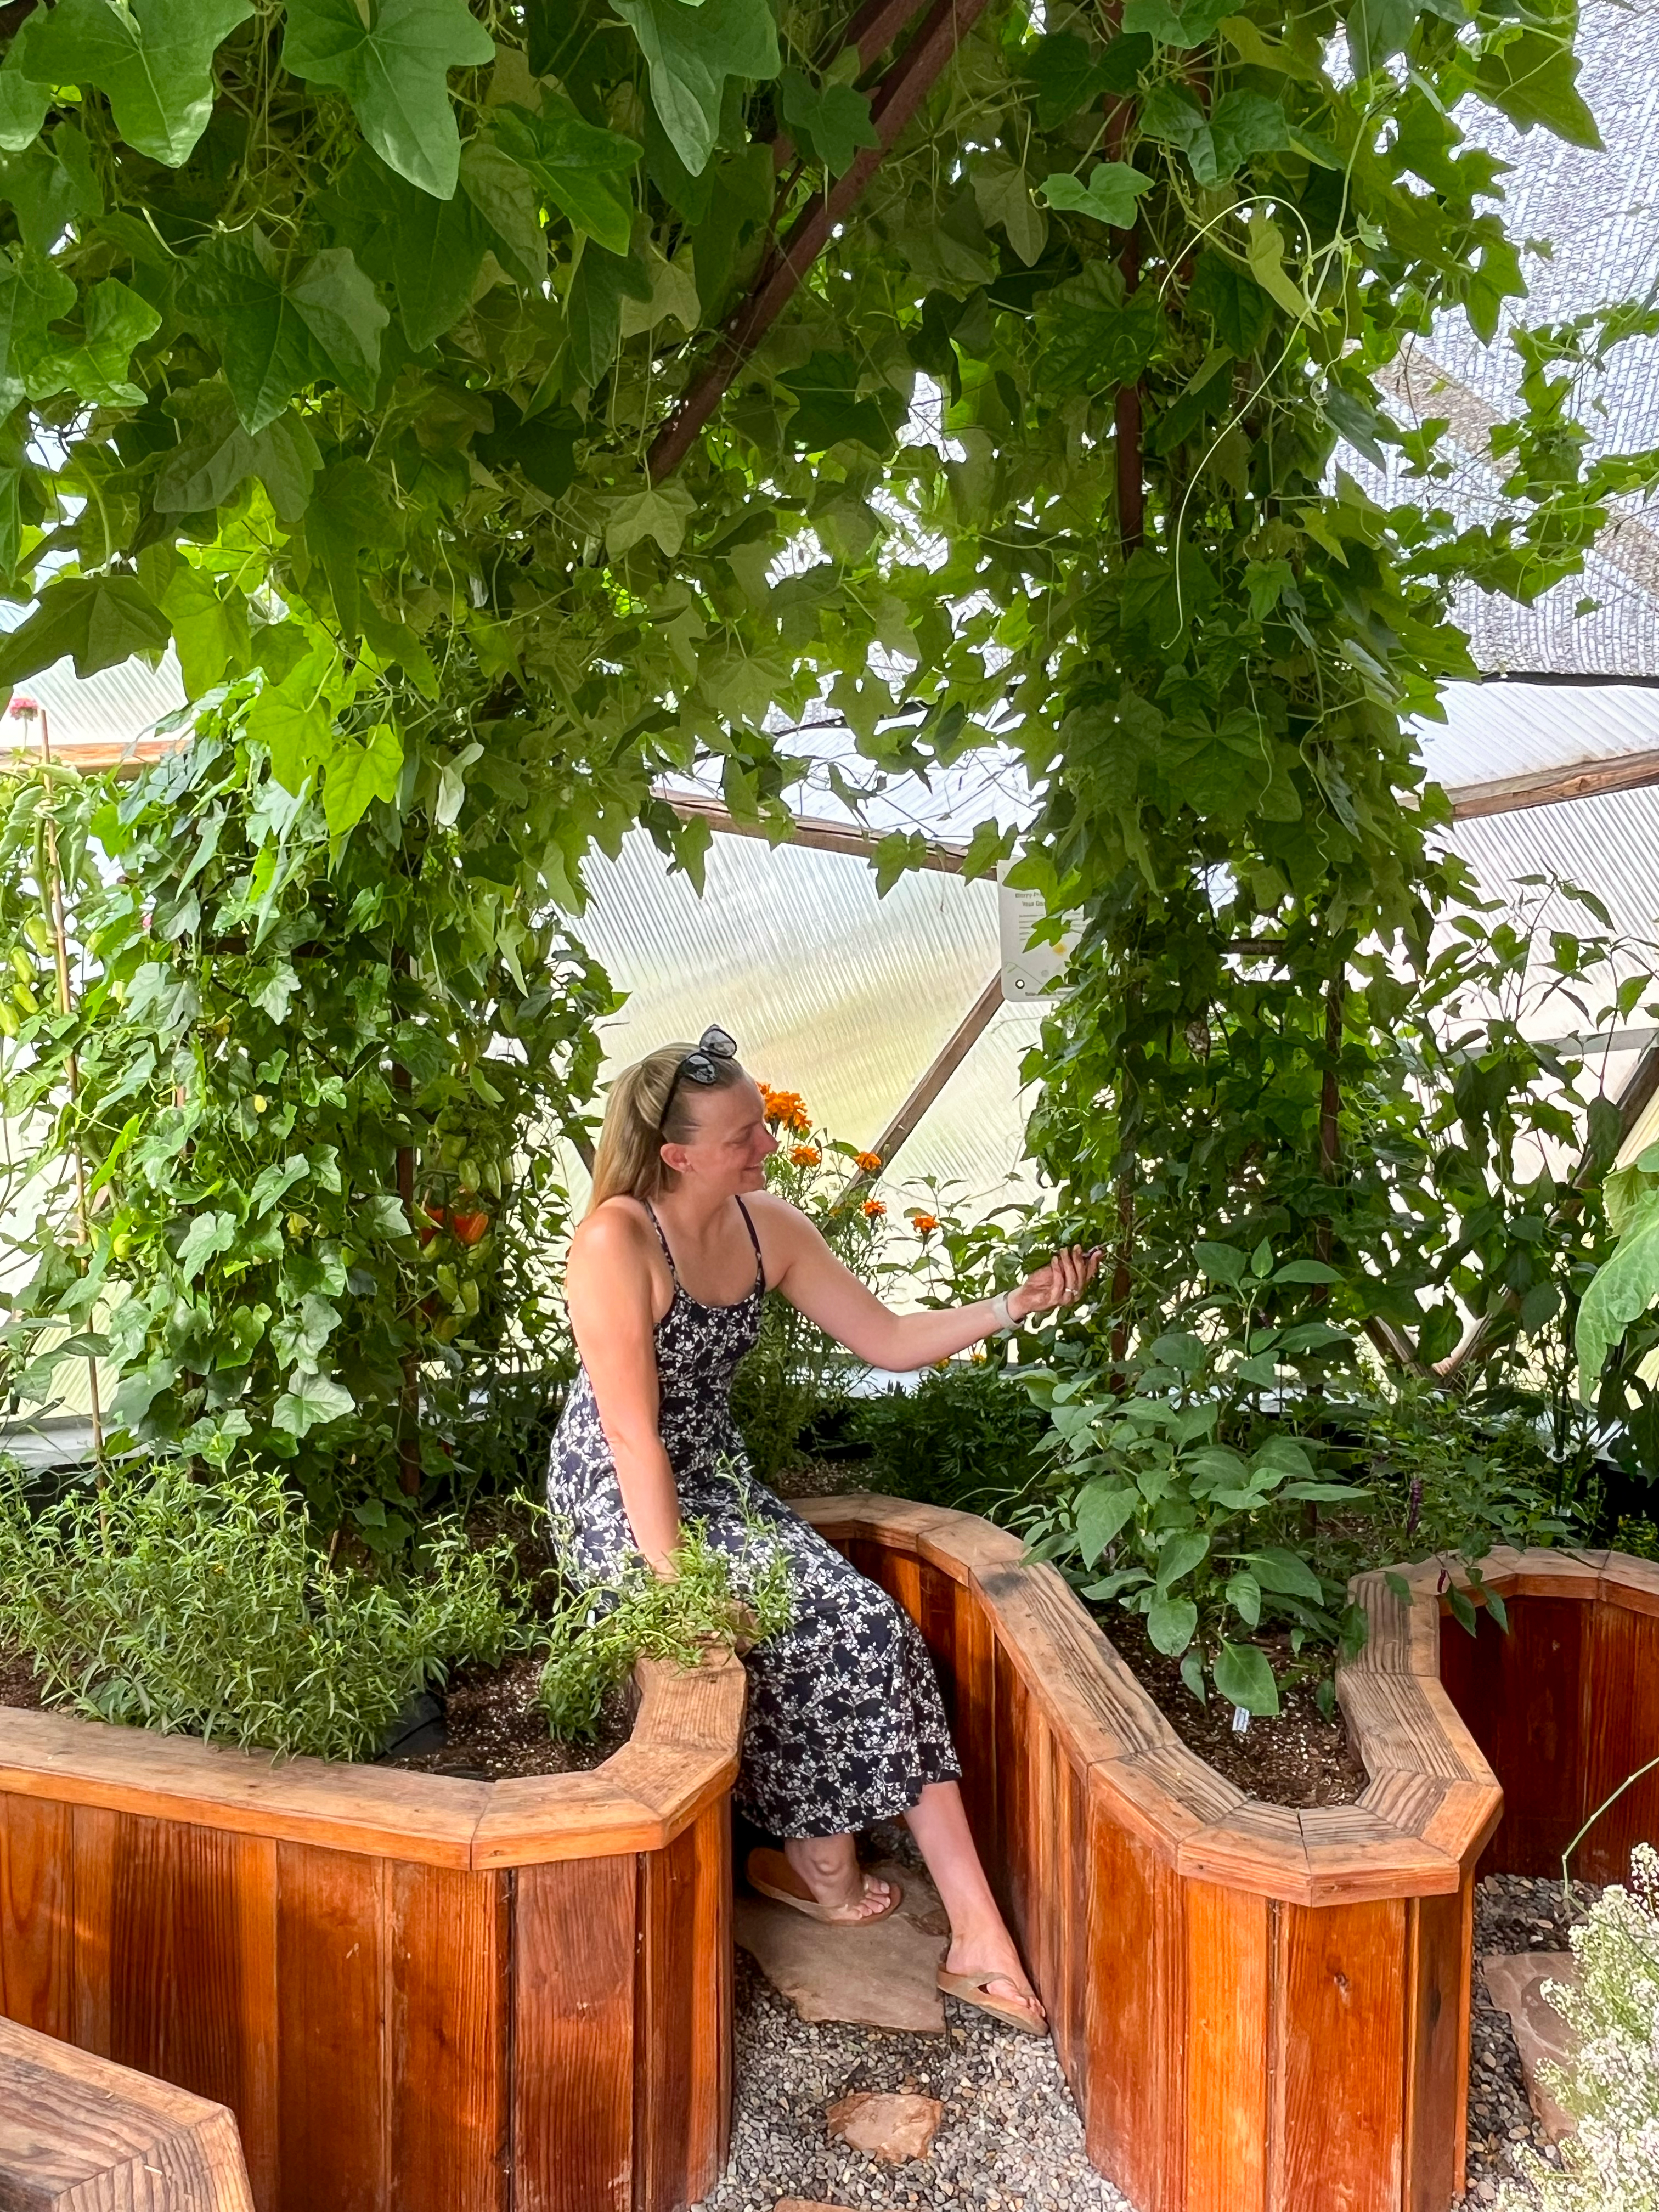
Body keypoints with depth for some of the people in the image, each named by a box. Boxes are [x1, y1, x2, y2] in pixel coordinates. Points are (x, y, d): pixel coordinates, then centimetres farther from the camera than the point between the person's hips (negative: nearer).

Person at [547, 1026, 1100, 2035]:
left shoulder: (768, 1228, -2)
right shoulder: (616, 1241, -23)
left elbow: (888, 1339, 3)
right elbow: (632, 1431, -24)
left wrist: (1014, 1306, -9)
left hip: (718, 1477, 6)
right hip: (617, 1500, -6)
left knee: (873, 1630, -12)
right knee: (805, 1629, -22)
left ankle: (980, 1939, -6)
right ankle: (821, 1867, 6)